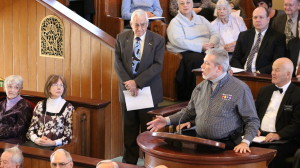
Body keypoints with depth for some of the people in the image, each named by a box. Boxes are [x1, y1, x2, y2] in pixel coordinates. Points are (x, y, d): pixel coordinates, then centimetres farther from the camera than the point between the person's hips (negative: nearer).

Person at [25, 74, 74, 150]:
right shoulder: (40, 105, 13)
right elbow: (31, 129, 13)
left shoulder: (68, 108, 2)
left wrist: (53, 143, -15)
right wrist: (36, 140, -8)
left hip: (55, 147, -4)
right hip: (37, 143, 4)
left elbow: (69, 136, 0)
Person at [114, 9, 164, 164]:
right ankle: (129, 160, 18)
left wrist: (137, 82, -18)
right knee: (129, 128, 8)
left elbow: (157, 65, -11)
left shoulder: (157, 40, -4)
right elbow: (118, 63, 0)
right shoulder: (121, 38, 4)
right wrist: (128, 82, -15)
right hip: (127, 89, 2)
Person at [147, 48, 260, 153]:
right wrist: (167, 120, 11)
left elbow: (252, 121, -3)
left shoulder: (240, 89, -5)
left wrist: (245, 142, -18)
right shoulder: (201, 87, 12)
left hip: (226, 145, -5)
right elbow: (189, 111, 23)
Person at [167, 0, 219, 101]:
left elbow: (215, 34, 16)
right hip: (186, 53, -4)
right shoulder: (175, 22, 6)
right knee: (198, 60, -36)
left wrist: (211, 44, -9)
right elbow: (179, 41, -10)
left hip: (207, 50, 4)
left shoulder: (201, 19, 23)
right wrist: (201, 47, -17)